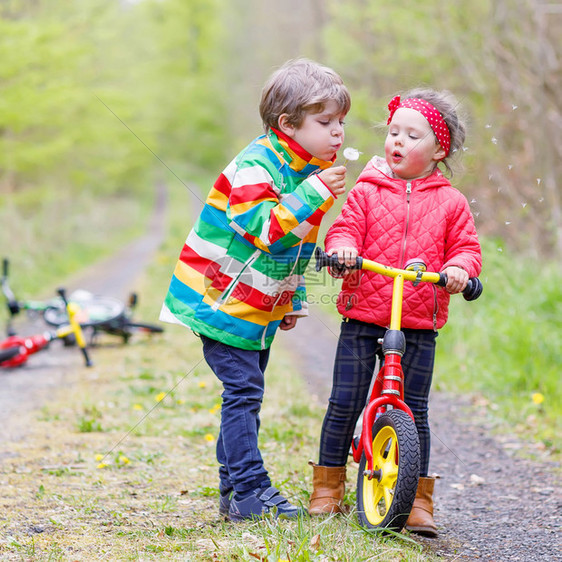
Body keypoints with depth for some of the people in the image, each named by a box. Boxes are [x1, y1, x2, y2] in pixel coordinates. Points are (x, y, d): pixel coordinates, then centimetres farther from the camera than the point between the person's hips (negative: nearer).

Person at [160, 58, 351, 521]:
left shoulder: (314, 169, 8)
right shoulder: (257, 165, -19)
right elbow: (264, 230, -31)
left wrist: (294, 301, 21)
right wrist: (314, 194, -32)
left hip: (260, 307, 9)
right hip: (220, 300, -9)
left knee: (246, 394, 12)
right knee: (243, 391, -13)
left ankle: (234, 490, 19)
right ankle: (250, 491, -13)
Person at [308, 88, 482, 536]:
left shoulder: (450, 202, 6)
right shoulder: (367, 191, 5)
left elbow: (466, 247, 7)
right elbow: (345, 228, 1)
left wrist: (459, 269, -15)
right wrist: (342, 247, -22)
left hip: (419, 322, 0)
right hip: (363, 316, 0)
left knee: (414, 411, 2)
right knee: (344, 403, 0)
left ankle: (418, 500, 13)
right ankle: (328, 488, 15)